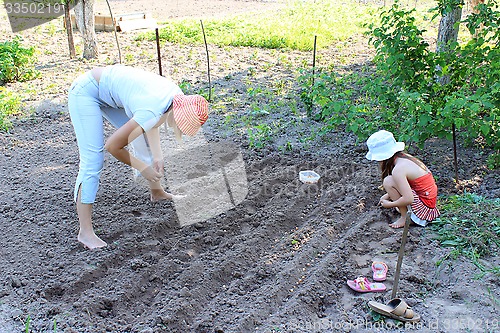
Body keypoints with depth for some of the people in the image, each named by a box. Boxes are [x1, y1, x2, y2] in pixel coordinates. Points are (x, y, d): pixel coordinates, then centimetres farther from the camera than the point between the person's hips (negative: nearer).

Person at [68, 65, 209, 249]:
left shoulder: (178, 97, -12)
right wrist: (142, 167, -14)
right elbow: (112, 145, -25)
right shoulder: (153, 112, -34)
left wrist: (157, 156, -8)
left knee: (143, 140, 14)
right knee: (93, 160, -15)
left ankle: (157, 192, 34)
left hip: (109, 94, 9)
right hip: (85, 91, -9)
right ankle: (85, 232, -10)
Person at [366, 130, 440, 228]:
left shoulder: (398, 169, -23)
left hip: (424, 208, -10)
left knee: (388, 182, -16)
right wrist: (388, 196, 11)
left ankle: (405, 217, -8)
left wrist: (389, 204, -12)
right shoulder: (405, 157, 4)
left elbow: (408, 199, -28)